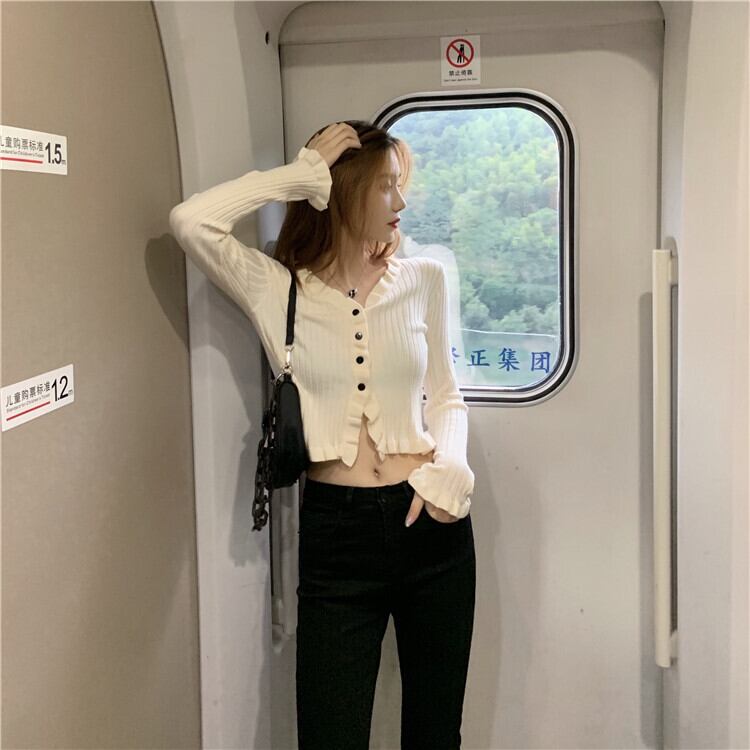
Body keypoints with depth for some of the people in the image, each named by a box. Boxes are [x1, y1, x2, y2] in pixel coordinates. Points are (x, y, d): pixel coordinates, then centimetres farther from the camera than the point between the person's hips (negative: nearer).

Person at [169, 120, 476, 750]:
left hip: (430, 522, 3)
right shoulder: (278, 290, -2)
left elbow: (445, 396, 12)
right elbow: (190, 221, -16)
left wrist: (448, 465, -7)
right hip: (334, 530, -2)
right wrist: (301, 173, -9)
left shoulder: (424, 280, 6)